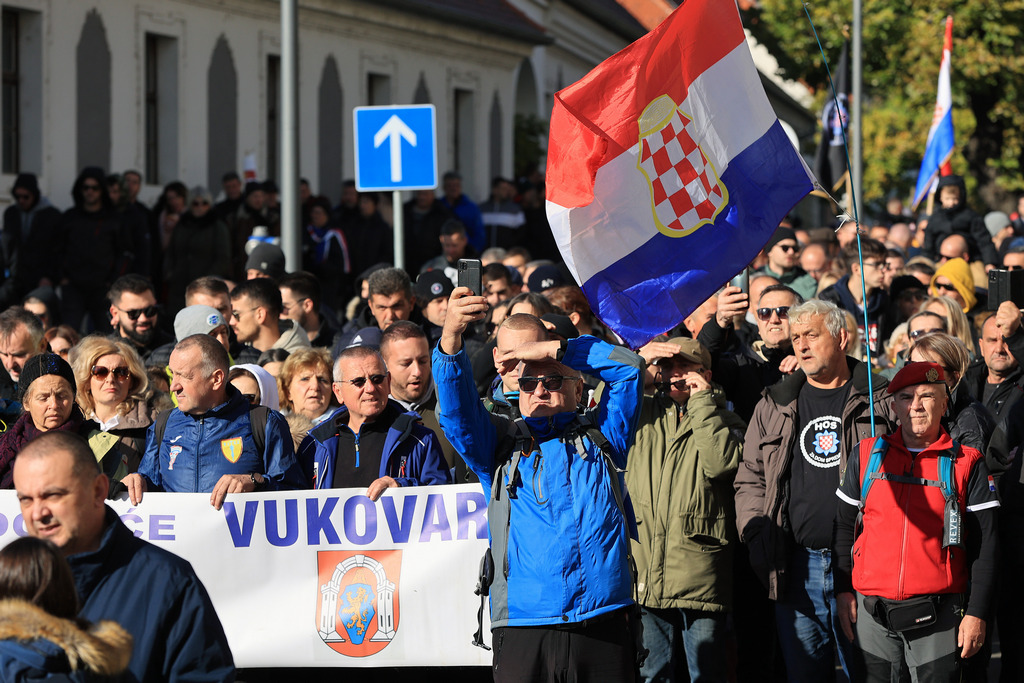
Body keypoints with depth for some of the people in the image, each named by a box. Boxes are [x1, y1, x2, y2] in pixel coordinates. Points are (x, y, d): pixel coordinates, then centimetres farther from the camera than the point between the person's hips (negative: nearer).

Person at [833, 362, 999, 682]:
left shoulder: (966, 464, 1)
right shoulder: (867, 455, 9)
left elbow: (985, 545, 0)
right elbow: (844, 526, 15)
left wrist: (977, 614, -5)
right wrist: (843, 591, 7)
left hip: (938, 616, -2)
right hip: (873, 612, 2)